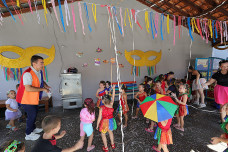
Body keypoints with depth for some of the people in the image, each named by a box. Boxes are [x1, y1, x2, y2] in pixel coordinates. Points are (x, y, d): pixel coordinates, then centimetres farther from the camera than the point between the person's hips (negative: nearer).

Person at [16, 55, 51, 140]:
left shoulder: (39, 71, 0)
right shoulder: (28, 73, -28)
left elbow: (41, 80, 19)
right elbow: (28, 88, -36)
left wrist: (46, 85, -1)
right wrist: (43, 89, -29)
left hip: (34, 98, 9)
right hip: (26, 99, -9)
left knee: (34, 113, 21)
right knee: (32, 115, 1)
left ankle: (33, 129, 43)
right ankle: (28, 134, 21)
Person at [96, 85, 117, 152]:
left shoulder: (101, 108, -26)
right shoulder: (111, 105, -18)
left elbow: (99, 118, -18)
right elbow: (113, 97, -3)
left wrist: (97, 125, -2)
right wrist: (113, 89, 3)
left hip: (104, 122, -4)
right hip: (111, 121, 4)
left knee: (103, 134, 23)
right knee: (110, 132, 31)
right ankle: (113, 145, 48)